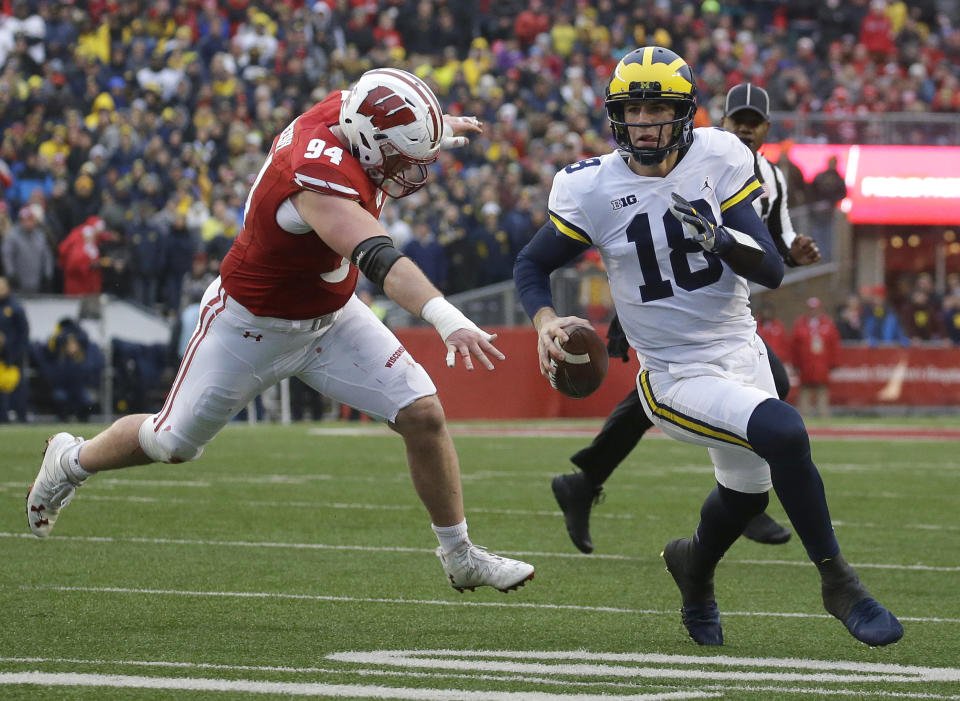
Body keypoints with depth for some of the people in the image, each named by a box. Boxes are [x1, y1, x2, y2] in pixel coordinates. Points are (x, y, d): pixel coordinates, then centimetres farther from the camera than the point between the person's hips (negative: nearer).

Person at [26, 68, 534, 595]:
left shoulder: (343, 108, -15)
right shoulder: (321, 180, -40)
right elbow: (377, 258, -56)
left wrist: (434, 131, 27)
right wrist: (445, 318, -69)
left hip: (329, 315, 7)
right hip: (252, 326, -7)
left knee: (422, 414, -6)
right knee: (174, 442, 12)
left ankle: (459, 557, 9)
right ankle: (72, 461, 42)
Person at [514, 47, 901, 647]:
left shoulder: (718, 160, -9)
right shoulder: (594, 189, -13)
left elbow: (772, 271, -11)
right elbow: (532, 264, 2)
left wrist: (718, 239, -30)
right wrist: (545, 320, -17)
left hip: (741, 350, 5)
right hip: (676, 377, -5)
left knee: (747, 493, 24)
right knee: (783, 433, -29)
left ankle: (694, 564, 58)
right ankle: (837, 581, -14)